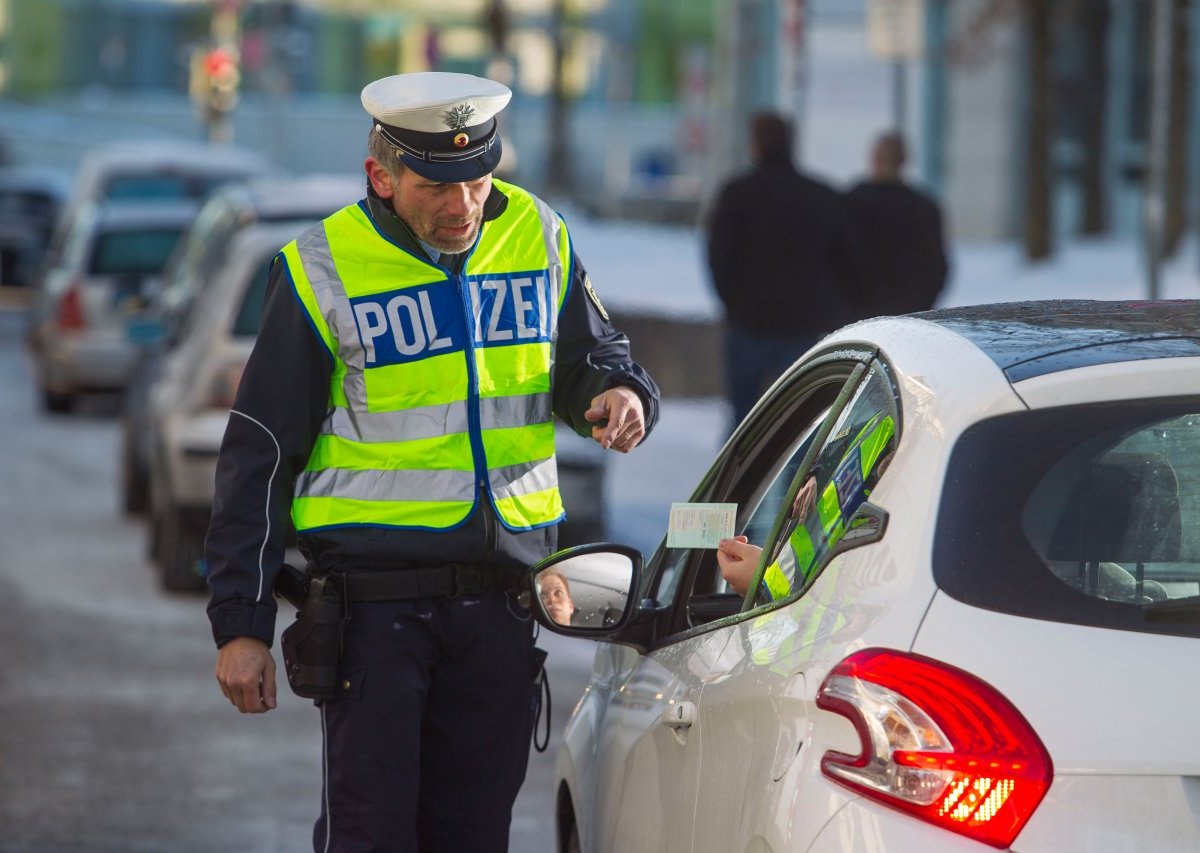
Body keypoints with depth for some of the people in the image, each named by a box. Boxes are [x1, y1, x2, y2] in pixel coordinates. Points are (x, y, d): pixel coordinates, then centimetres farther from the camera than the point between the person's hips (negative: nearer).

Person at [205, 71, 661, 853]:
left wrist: (620, 395, -8)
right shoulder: (322, 271, -7)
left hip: (501, 595, 4)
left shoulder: (539, 238, 5)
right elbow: (259, 454, -3)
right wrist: (240, 622, -6)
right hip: (375, 593, -4)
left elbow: (591, 360, 19)